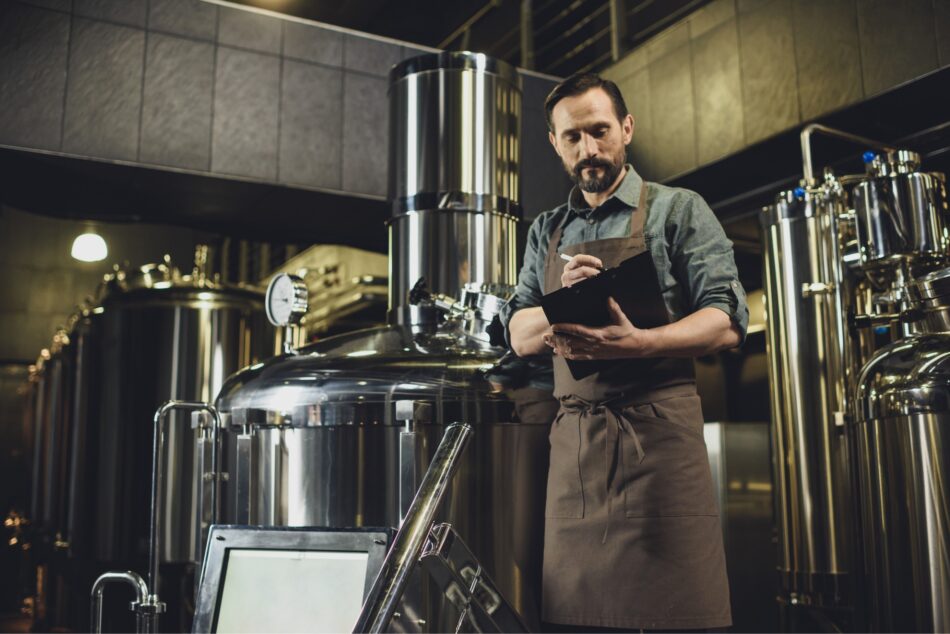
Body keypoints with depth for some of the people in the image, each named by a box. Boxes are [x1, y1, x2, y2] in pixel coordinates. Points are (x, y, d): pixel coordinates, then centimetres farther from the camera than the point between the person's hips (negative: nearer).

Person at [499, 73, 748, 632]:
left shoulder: (677, 210, 4)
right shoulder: (547, 233, 18)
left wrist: (637, 343, -22)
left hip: (658, 430, -4)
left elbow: (727, 322, -5)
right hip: (573, 440, 4)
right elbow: (519, 335, 12)